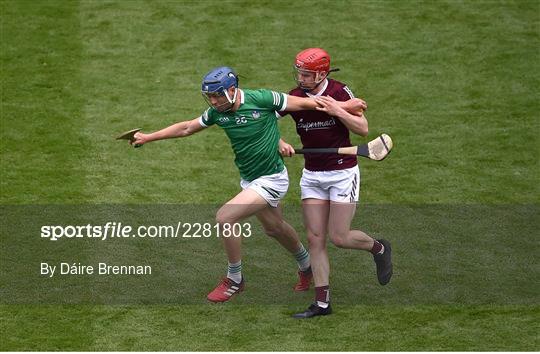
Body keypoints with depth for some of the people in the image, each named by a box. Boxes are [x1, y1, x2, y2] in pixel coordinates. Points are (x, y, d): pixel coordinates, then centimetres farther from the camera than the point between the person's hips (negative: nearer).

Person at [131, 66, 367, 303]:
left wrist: (345, 106, -8)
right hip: (249, 180, 7)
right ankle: (306, 265, 53)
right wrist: (148, 137, 12)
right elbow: (187, 128, 10)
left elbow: (304, 103, -13)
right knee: (273, 227, 25)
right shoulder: (217, 112, -5)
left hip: (271, 180, -7)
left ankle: (234, 280, -1)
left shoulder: (261, 99, -23)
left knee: (225, 217, -18)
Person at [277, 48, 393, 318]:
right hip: (312, 175, 4)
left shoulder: (340, 92, -11)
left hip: (343, 173, -4)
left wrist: (337, 111, -24)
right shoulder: (294, 97, -3)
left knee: (339, 237, -6)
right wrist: (280, 144, -16)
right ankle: (322, 303, 4)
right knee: (315, 238, -1)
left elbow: (363, 129, -11)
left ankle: (379, 248, 25)